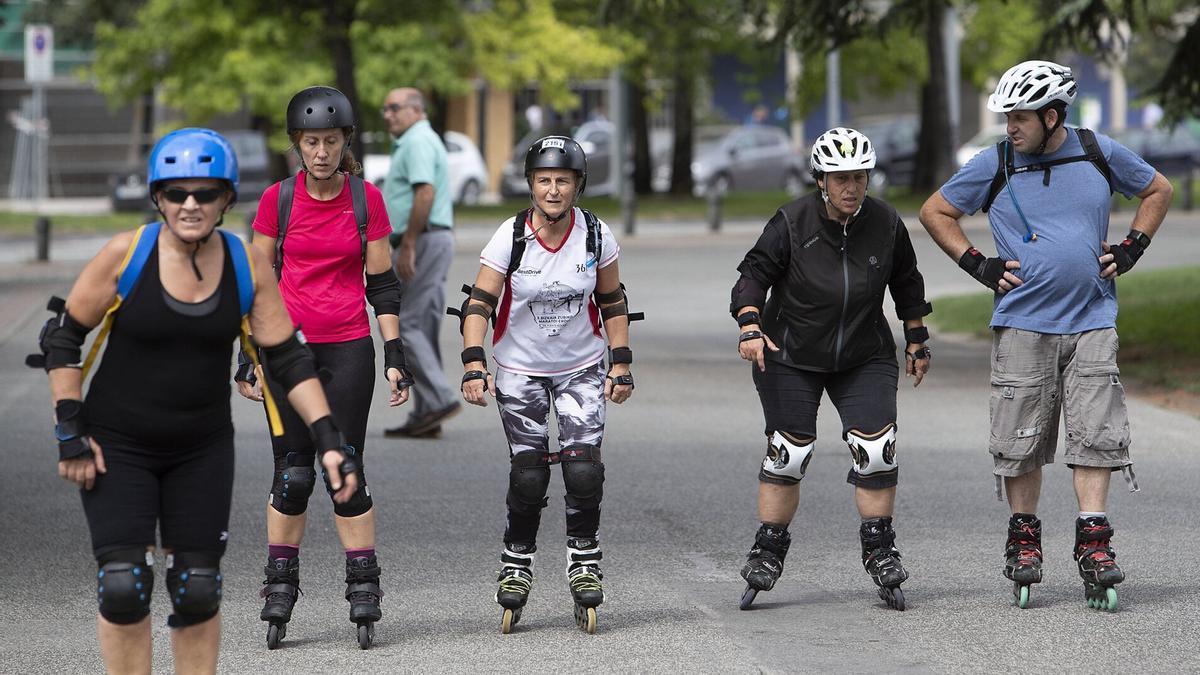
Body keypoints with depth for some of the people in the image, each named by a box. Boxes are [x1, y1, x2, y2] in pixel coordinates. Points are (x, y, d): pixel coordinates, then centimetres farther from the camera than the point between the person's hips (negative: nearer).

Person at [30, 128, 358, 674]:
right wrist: (71, 432, -7)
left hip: (203, 449, 3)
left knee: (198, 592, 5)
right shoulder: (126, 255, -12)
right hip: (118, 446, -2)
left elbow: (288, 359, 0)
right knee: (124, 588, -9)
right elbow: (61, 339, -3)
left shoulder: (248, 266, -5)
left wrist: (328, 441, -8)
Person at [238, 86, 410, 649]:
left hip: (349, 349, 0)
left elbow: (382, 284, 4)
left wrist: (396, 357, 0)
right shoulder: (278, 200, 0)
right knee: (291, 473, 0)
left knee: (347, 470, -2)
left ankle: (364, 591, 6)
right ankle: (279, 589, 11)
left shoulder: (367, 199, 0)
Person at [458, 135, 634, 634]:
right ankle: (517, 565, 16)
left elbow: (613, 304, 3)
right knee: (527, 476, -3)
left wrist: (621, 366, 0)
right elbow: (479, 305, -14)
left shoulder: (596, 236, -10)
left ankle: (584, 563, 5)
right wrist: (474, 367, -24)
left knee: (584, 470, -11)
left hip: (582, 369, 1)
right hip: (520, 372, -1)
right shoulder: (510, 238, -16)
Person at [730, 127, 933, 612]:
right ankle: (766, 554, 11)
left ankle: (879, 553, 3)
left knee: (877, 451, -10)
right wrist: (750, 327, -26)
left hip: (865, 358, 2)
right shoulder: (791, 223, -15)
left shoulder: (886, 224, -6)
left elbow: (907, 283, 10)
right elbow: (754, 274, -10)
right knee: (788, 453, -3)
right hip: (790, 357, -2)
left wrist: (916, 341, 14)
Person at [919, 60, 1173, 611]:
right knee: (1021, 440, 1)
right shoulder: (994, 166, -1)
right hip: (1022, 323, 0)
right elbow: (934, 212, 11)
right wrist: (977, 265, 2)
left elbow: (1157, 190, 19)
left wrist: (1131, 250, 9)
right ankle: (1023, 538, 15)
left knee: (1095, 433, -6)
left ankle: (1093, 544, -4)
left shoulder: (1100, 153, 2)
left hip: (1091, 320, 0)